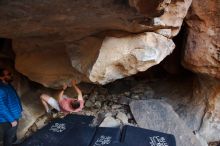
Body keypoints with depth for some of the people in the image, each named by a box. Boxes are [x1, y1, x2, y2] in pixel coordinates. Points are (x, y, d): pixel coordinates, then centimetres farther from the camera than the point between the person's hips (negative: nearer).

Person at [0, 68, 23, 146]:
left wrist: (19, 110, 20)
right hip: (7, 121, -9)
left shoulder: (8, 85, 3)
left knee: (13, 135, 28)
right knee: (9, 138, 10)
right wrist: (12, 120, -23)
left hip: (14, 116, 9)